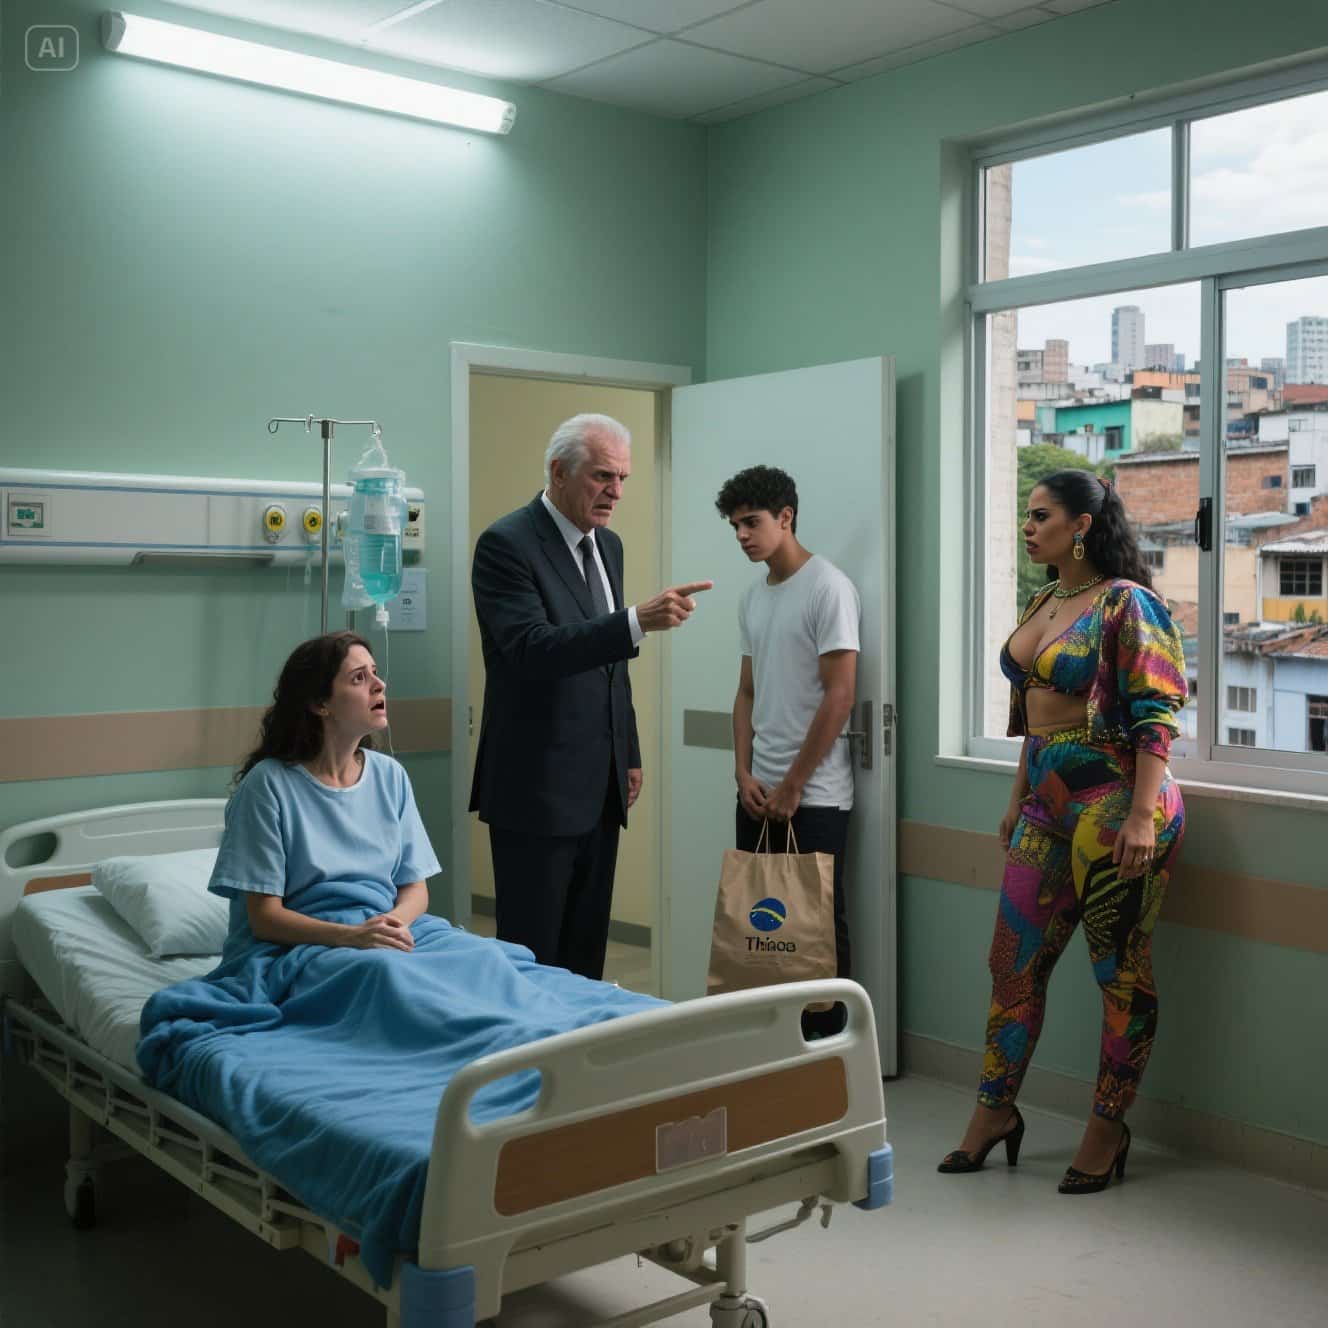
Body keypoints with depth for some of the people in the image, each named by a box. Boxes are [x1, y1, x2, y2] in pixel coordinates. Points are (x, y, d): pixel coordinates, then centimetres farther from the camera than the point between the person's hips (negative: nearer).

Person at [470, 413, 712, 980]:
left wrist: (630, 754, 19)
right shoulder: (506, 543, -12)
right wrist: (638, 621, -35)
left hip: (600, 788, 8)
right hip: (536, 789, -7)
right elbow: (530, 650, -26)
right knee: (532, 956, 0)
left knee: (586, 950, 13)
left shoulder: (608, 545, 13)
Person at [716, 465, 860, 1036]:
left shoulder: (828, 587, -10)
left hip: (814, 795, -7)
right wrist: (744, 773, 3)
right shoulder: (752, 596, 12)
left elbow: (840, 696, -15)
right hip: (758, 792, 7)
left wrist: (792, 785, -12)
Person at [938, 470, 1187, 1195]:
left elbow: (1156, 716, -15)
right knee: (1012, 962, 11)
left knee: (1121, 972, 5)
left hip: (1113, 804, -8)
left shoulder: (1126, 604, -11)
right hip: (1048, 805, 9)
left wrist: (1142, 816, -22)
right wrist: (1018, 799, 20)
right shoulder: (1043, 604, 14)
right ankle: (993, 1113, 24)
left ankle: (1106, 1130, 18)